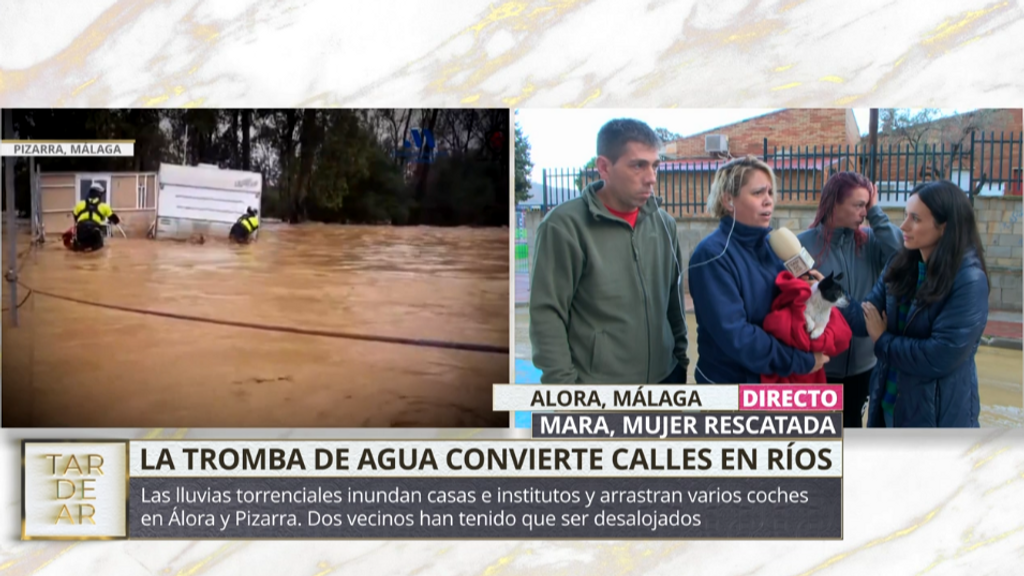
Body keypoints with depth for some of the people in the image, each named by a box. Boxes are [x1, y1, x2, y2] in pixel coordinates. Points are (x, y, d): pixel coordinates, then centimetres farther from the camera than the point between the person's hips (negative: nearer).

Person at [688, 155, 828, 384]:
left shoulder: (771, 245, 3)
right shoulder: (713, 254, -18)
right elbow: (734, 335, -24)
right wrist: (803, 361, -20)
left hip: (775, 382, 7)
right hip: (729, 382, -6)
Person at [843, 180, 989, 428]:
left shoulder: (969, 280, -19)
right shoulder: (900, 266, 2)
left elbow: (940, 357, -24)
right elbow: (865, 319, -2)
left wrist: (882, 341, -11)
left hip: (939, 415, -6)